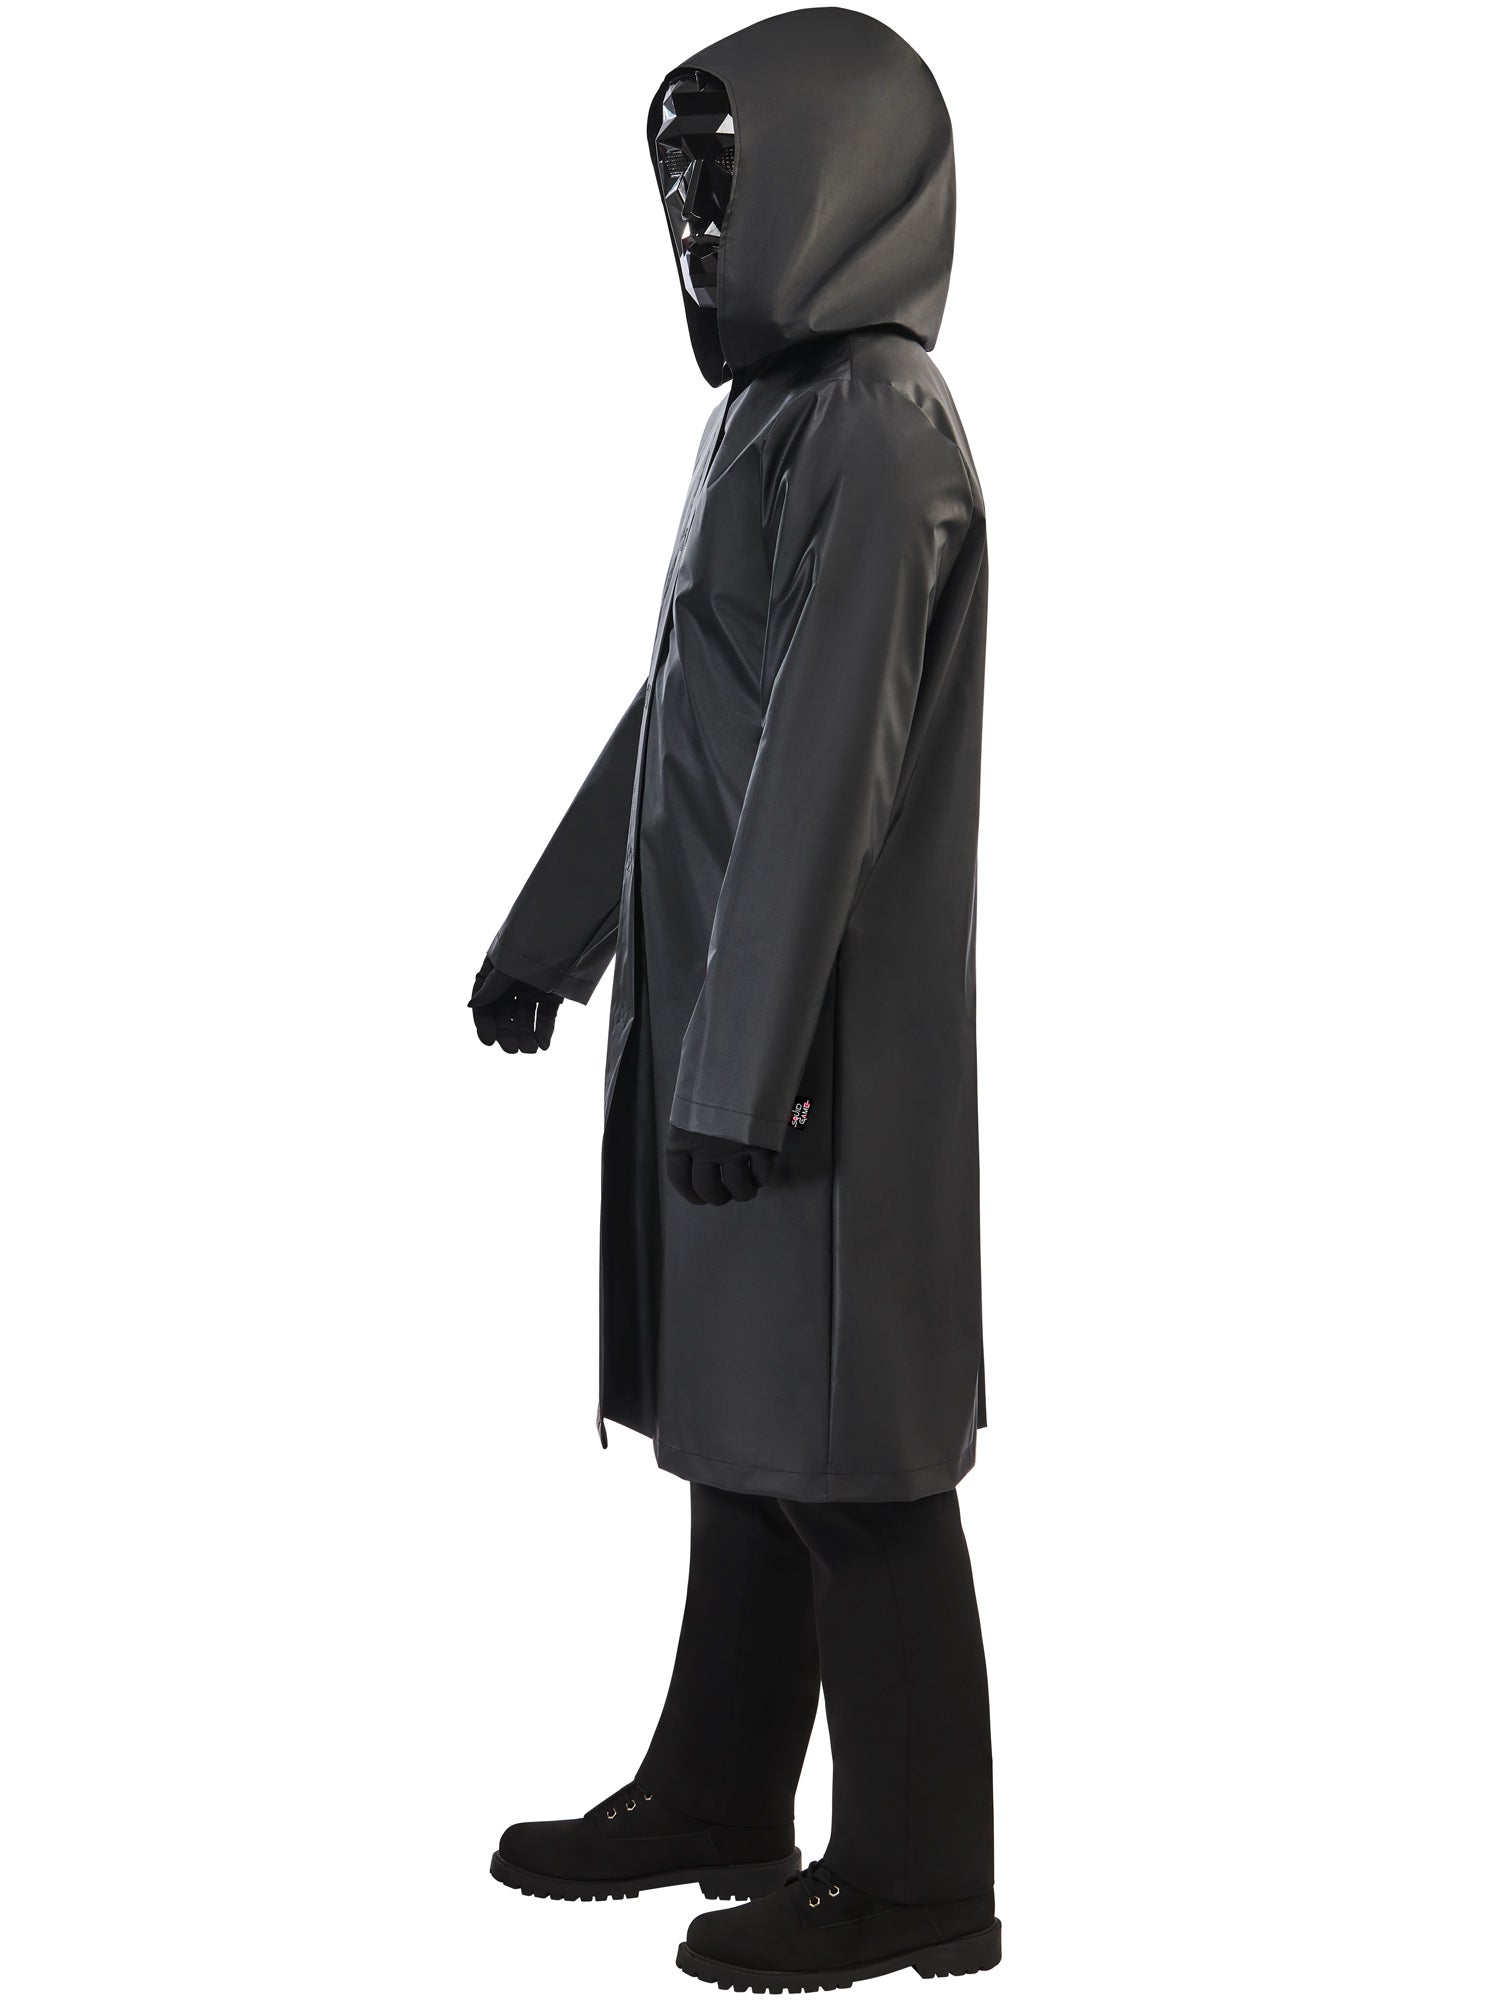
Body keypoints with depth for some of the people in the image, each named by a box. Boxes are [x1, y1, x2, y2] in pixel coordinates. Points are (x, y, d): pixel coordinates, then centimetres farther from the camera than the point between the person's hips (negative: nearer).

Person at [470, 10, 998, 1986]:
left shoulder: (876, 429, -15)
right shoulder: (780, 405, 13)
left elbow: (828, 765, -21)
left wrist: (741, 1064, -23)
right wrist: (547, 933, 24)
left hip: (816, 1036, -9)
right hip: (715, 1004, 9)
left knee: (841, 1453, -1)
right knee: (744, 1432, 16)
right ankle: (714, 1799, 28)